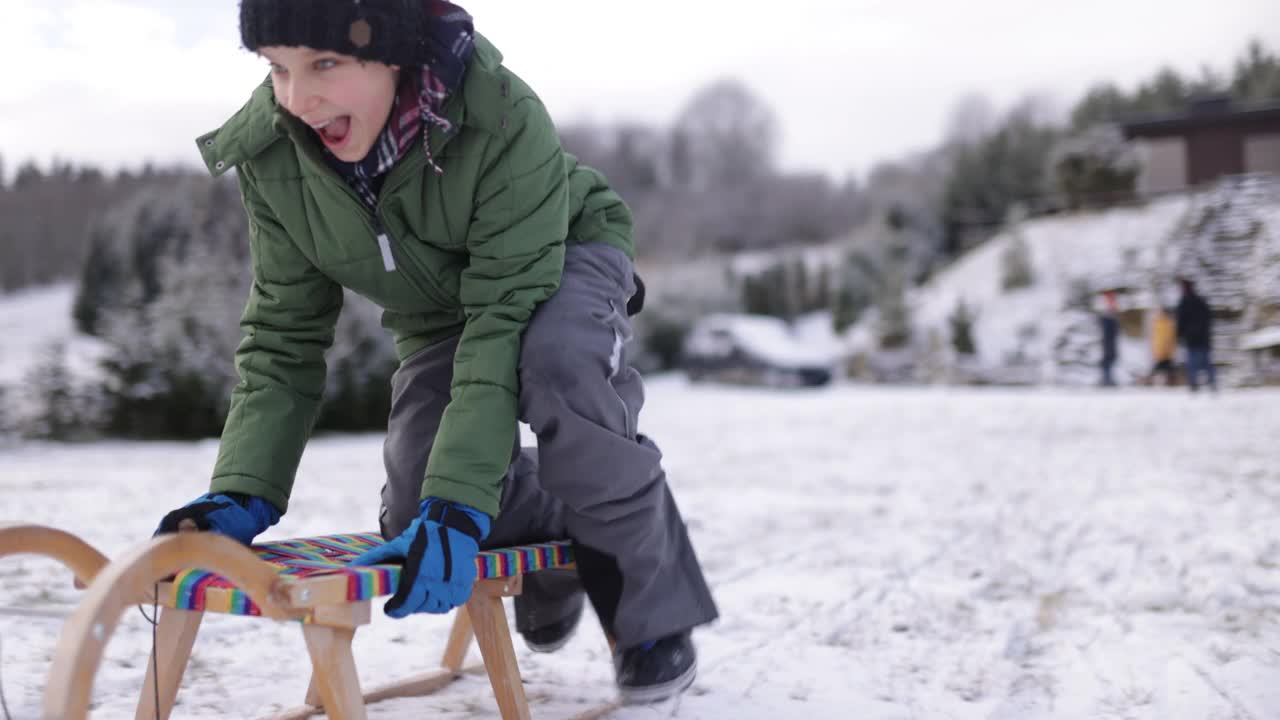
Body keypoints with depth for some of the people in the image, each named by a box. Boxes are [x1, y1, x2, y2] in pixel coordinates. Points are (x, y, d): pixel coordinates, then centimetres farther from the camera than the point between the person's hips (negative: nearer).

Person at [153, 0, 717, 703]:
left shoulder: (503, 119, -37)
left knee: (556, 365, -39)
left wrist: (456, 502, -44)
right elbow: (283, 336, -16)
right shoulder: (271, 155, -22)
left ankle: (654, 608, -16)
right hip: (439, 312, 5)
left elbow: (506, 317, -38)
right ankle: (558, 542, 22)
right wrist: (244, 493, -28)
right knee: (415, 517, -12)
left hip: (563, 260, -4)